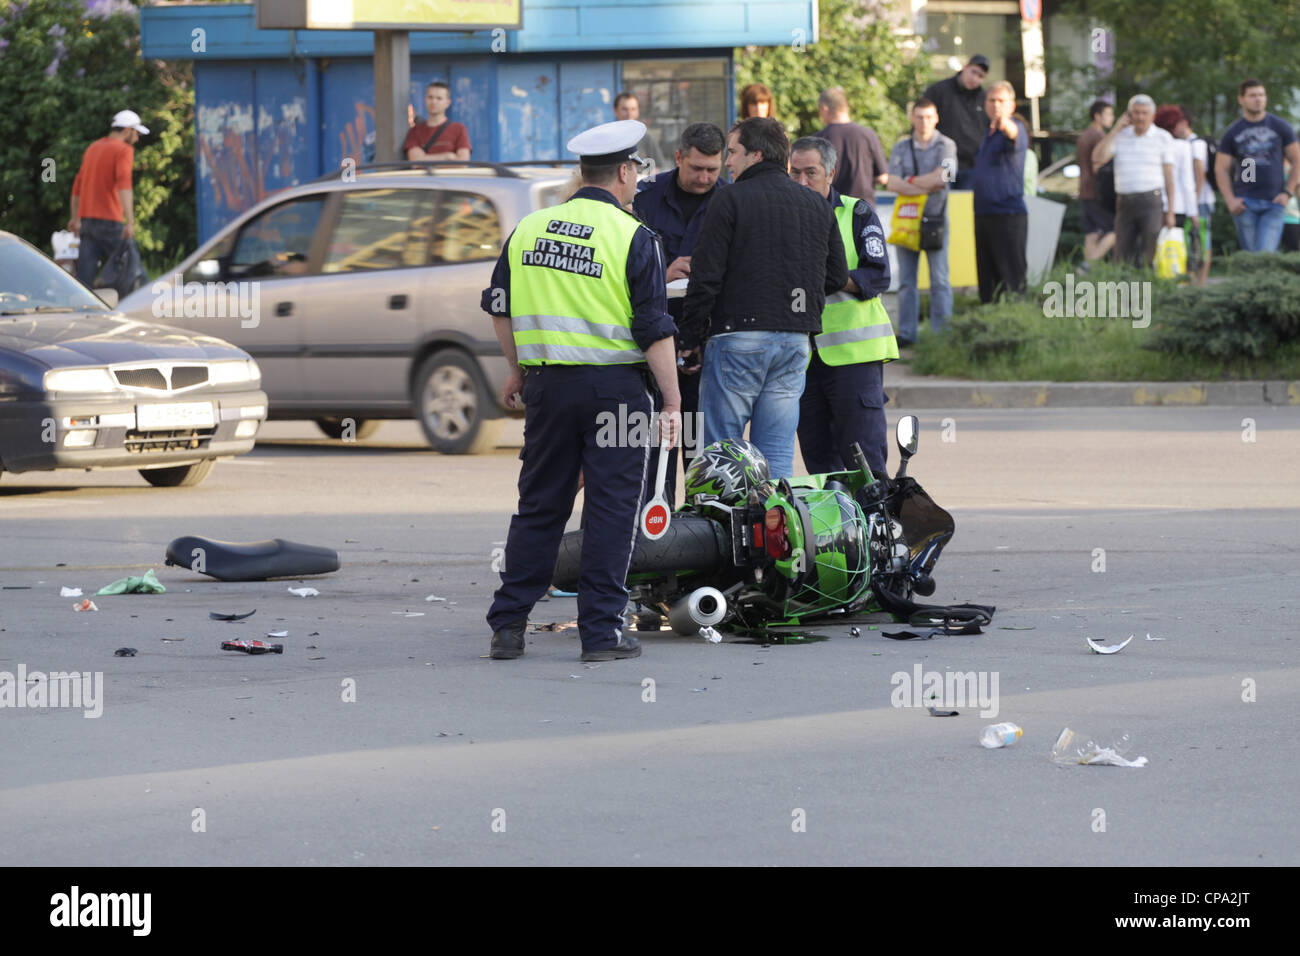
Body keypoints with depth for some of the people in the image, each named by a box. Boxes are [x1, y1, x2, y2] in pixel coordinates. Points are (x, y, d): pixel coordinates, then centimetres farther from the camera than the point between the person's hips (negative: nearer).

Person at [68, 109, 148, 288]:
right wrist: (130, 221, -25)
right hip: (110, 221, -7)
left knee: (85, 276, 0)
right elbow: (124, 184, -19)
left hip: (86, 220, 7)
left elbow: (77, 185, 26)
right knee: (132, 269, 0)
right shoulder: (123, 150, -5)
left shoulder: (92, 148, 19)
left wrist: (75, 217, 35)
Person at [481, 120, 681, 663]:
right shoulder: (633, 238, -9)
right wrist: (672, 403, -6)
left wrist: (517, 370, 28)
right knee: (611, 510, 2)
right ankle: (600, 632, 1)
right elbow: (654, 329, -11)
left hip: (547, 384, 4)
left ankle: (508, 624, 12)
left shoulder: (528, 230, 6)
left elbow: (500, 308, 14)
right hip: (616, 388, -4)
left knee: (538, 506, 13)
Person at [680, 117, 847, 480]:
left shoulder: (731, 200, -6)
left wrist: (689, 338, -3)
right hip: (795, 340, 6)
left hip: (739, 339, -5)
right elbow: (837, 276, 16)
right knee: (778, 453, 6)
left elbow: (706, 277, -9)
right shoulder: (818, 206, 12)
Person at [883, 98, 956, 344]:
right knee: (906, 280, 2)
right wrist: (926, 187, -11)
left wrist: (911, 181, -3)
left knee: (939, 280, -4)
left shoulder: (946, 146, 2)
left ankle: (941, 332, -2)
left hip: (935, 218, -3)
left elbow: (941, 178, -12)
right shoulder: (900, 148, 10)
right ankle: (906, 333, 5)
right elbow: (892, 184, -3)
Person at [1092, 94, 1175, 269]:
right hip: (1124, 202, 4)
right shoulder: (1121, 136, 11)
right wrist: (1116, 128, -2)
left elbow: (1169, 176, 2)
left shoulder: (1163, 138, 3)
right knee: (1121, 258, 3)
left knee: (1150, 258, -10)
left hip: (1151, 203, -4)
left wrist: (1170, 211, -3)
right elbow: (1097, 158, -2)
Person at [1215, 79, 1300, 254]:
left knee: (1265, 251, -14)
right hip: (1245, 203, 1)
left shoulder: (1280, 127, 7)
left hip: (1274, 202, -1)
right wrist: (1230, 200, -3)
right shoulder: (1233, 133, 9)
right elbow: (1221, 169, 10)